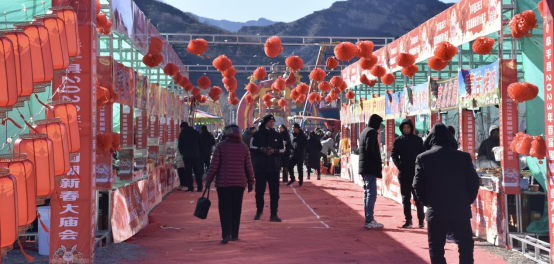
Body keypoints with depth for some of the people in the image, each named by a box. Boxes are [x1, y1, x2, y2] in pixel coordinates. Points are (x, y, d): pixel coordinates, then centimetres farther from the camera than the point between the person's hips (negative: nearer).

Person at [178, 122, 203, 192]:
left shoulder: (182, 134, -1)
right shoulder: (195, 132, 9)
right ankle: (199, 187, 5)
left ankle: (190, 188, -3)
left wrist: (182, 152, 16)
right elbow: (200, 143, 10)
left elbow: (180, 145, 0)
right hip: (196, 155, 3)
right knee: (197, 171, 7)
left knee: (188, 172, 0)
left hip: (187, 155, -3)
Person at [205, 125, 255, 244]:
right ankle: (234, 235, 14)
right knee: (236, 209, 11)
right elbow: (249, 167, 5)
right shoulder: (244, 147, 4)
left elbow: (214, 165, -6)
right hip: (239, 183, 2)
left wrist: (208, 180, 0)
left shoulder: (221, 146, -3)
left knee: (224, 209, 1)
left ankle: (226, 234, -12)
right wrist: (251, 182, 13)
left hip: (223, 182, -2)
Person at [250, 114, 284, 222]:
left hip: (274, 167, 1)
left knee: (274, 191, -1)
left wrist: (274, 151, -12)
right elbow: (251, 147, -3)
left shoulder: (277, 135, 8)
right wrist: (261, 149, -20)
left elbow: (282, 149, 7)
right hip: (260, 167, -1)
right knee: (259, 190, 7)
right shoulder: (257, 134, 2)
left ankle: (274, 214, 4)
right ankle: (259, 211, 27)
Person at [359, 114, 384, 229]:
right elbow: (370, 149, -20)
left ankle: (368, 219, 16)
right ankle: (369, 221, -11)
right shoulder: (372, 132, -10)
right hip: (370, 168, -10)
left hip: (364, 167, 10)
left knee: (367, 193, 12)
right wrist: (379, 161, -12)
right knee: (371, 194, -9)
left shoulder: (365, 131, 19)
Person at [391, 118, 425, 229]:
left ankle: (421, 220, 3)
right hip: (403, 174, 2)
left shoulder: (418, 140, 2)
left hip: (416, 174, -2)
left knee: (418, 198, -3)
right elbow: (394, 155, 4)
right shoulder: (398, 141, 6)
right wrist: (399, 166, -9)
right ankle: (408, 220, 14)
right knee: (405, 198, 7)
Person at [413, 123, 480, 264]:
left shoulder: (423, 158, -3)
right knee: (465, 246, 12)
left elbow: (418, 185, -3)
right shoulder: (464, 156, -2)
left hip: (435, 211, 0)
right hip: (461, 210, 1)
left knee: (436, 249, 9)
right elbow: (474, 182, 0)